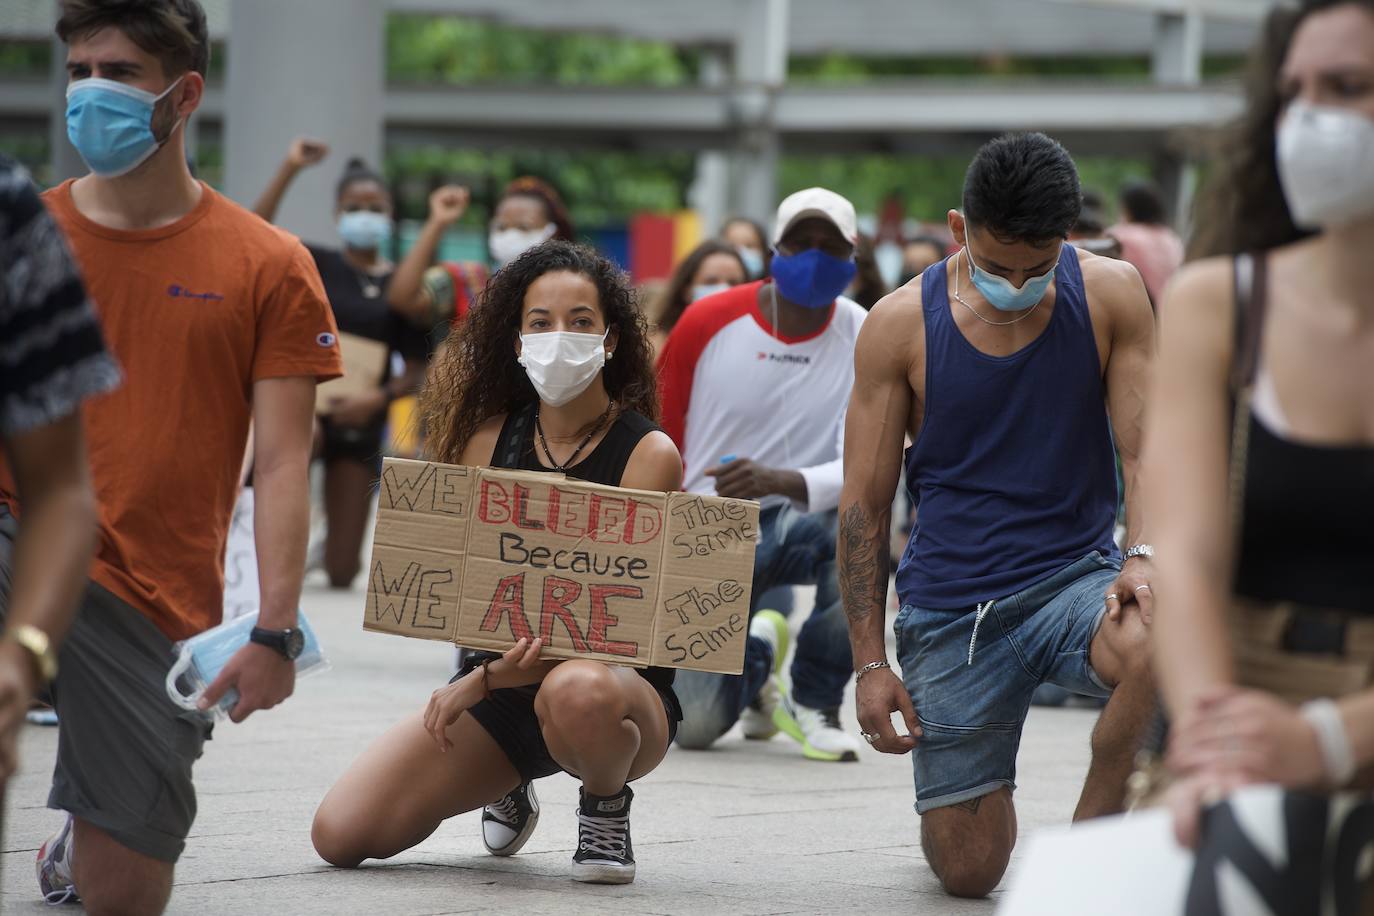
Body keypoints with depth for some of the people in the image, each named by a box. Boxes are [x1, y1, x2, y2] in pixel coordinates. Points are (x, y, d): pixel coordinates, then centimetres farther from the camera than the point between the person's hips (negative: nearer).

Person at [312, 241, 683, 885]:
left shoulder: (648, 454, -11)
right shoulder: (490, 438, 2)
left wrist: (483, 682, -25)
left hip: (623, 680, -5)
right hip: (503, 680, 5)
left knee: (576, 691, -44)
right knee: (341, 833, -10)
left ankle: (606, 807, -6)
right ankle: (508, 788, 21)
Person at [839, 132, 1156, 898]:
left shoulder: (1110, 296, -1)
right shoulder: (900, 326, -2)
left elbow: (1148, 452, 0)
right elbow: (864, 504, 2)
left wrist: (1145, 557, -21)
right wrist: (870, 661, -4)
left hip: (1073, 575, 0)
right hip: (951, 605, 0)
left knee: (1160, 643, -37)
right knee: (969, 870, -4)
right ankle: (954, 800, 36)